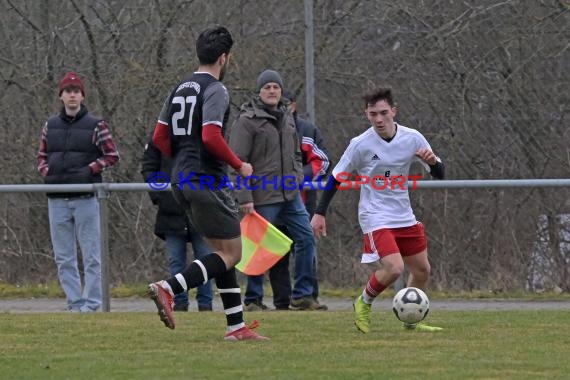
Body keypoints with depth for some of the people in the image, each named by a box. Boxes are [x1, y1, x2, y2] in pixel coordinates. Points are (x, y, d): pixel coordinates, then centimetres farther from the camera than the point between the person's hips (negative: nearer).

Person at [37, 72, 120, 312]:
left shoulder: (95, 125, 1)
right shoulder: (51, 126, 13)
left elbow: (112, 156, 2)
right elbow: (41, 156, 19)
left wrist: (89, 170, -10)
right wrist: (46, 173, -1)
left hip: (86, 199, -4)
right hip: (57, 200, 4)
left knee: (91, 255, -3)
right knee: (63, 257, 4)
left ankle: (92, 302, 0)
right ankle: (75, 302, 9)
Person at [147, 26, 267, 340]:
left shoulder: (180, 88, 14)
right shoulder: (215, 90, -11)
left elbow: (159, 138, 14)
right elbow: (211, 137, -23)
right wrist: (239, 166, -11)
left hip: (182, 181, 9)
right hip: (206, 181, -9)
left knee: (223, 251, 14)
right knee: (231, 253, -4)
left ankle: (236, 326, 13)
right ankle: (168, 288, -19)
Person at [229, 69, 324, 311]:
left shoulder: (287, 118, 14)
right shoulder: (247, 121, -9)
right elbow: (238, 162, -13)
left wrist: (296, 178, 9)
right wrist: (244, 197, -17)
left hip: (290, 195, 7)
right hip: (262, 196, -7)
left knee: (306, 238, 3)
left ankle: (302, 295, 10)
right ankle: (253, 300, 9)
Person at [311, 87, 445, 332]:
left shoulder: (412, 138, -5)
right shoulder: (361, 144, -13)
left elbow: (439, 174, 2)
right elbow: (337, 178, -3)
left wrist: (432, 161, -21)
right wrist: (320, 213, -4)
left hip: (404, 217, 5)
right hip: (375, 217, -5)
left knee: (422, 270, 10)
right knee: (394, 268, -21)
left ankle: (412, 321, 29)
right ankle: (364, 304, 5)